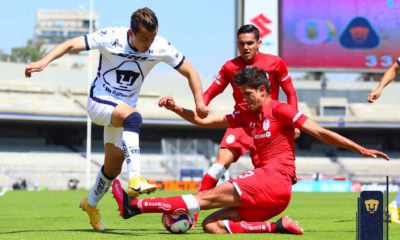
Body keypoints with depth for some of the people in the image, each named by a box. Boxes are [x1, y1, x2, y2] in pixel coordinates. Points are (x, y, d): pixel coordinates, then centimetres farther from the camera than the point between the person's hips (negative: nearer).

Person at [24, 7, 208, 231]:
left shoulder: (161, 47, -13)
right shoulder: (111, 37, -21)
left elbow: (190, 71, -1)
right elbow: (71, 44, -20)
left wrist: (200, 103, -10)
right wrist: (44, 61, -34)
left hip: (124, 110, 5)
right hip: (100, 102, -5)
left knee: (115, 164, 8)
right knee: (133, 117, -35)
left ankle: (91, 203, 36)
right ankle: (135, 179, -44)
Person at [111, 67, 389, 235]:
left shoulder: (279, 110, 0)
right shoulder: (246, 115, 20)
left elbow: (320, 132, -2)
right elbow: (205, 121, 19)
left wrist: (361, 149, -6)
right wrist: (176, 108, 5)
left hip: (276, 180, -8)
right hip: (265, 194, 8)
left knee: (210, 196, -16)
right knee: (212, 225, -5)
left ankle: (135, 205, -24)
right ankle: (277, 227, -14)